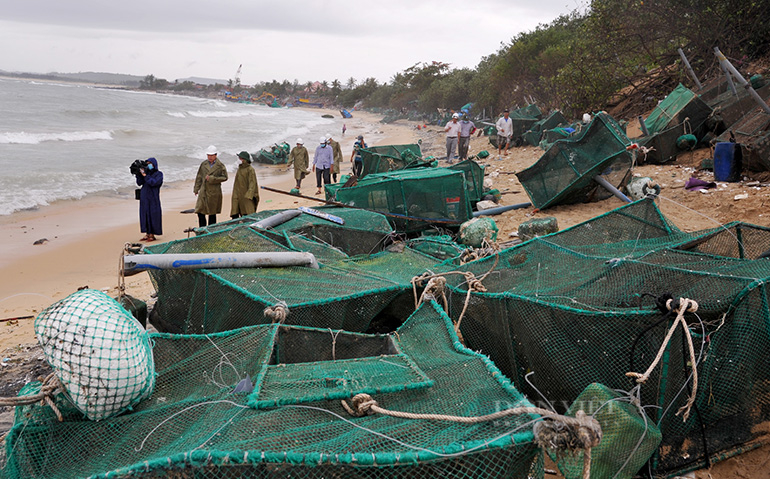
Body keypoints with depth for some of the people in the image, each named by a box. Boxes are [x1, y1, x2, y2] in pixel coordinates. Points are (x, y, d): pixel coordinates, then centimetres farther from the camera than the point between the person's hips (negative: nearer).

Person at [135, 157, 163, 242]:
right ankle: (147, 234, 11)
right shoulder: (147, 172, 12)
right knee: (144, 215, 5)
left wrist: (145, 175, -17)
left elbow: (153, 182, -18)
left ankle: (152, 235, 1)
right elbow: (139, 183, 5)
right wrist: (138, 174, -7)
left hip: (153, 198, -6)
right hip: (144, 198, 6)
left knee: (152, 215, -4)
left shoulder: (158, 174, -2)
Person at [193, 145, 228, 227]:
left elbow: (224, 177, -5)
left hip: (214, 192, -3)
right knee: (200, 212, -1)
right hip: (203, 192, 3)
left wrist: (212, 178, -14)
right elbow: (199, 177, 12)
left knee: (212, 213, 6)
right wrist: (196, 188, 10)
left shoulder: (220, 166, -4)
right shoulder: (204, 164, 6)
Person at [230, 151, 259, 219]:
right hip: (238, 195, 7)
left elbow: (252, 183, -13)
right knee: (235, 215, 1)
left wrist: (249, 195, -23)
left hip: (246, 196, -7)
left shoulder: (250, 169, -8)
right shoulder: (239, 168, 15)